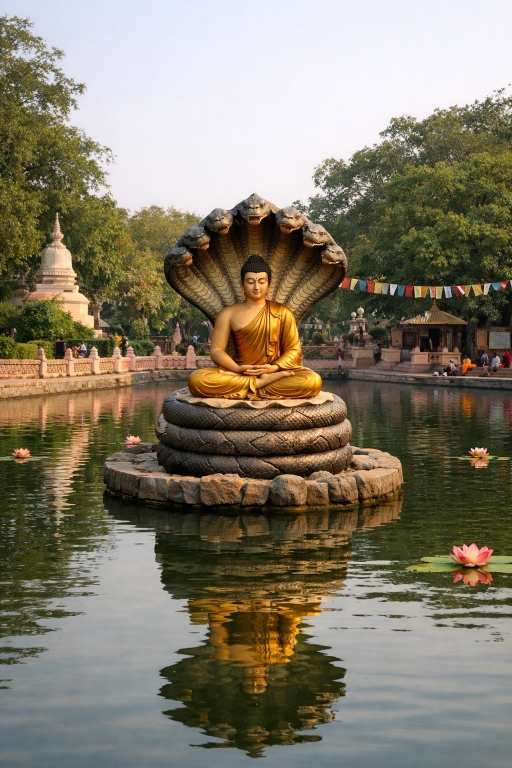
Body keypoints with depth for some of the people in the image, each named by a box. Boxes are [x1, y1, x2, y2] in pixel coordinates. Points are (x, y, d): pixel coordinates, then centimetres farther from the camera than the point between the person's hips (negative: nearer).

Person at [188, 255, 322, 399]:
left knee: (313, 381, -30)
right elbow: (216, 351, 2)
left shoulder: (283, 312, 8)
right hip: (239, 374, 0)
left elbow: (293, 349, 4)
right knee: (197, 379, -30)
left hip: (273, 371, 0)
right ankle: (267, 381, -25)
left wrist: (275, 368, -16)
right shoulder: (228, 314, 7)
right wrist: (237, 369, -17)